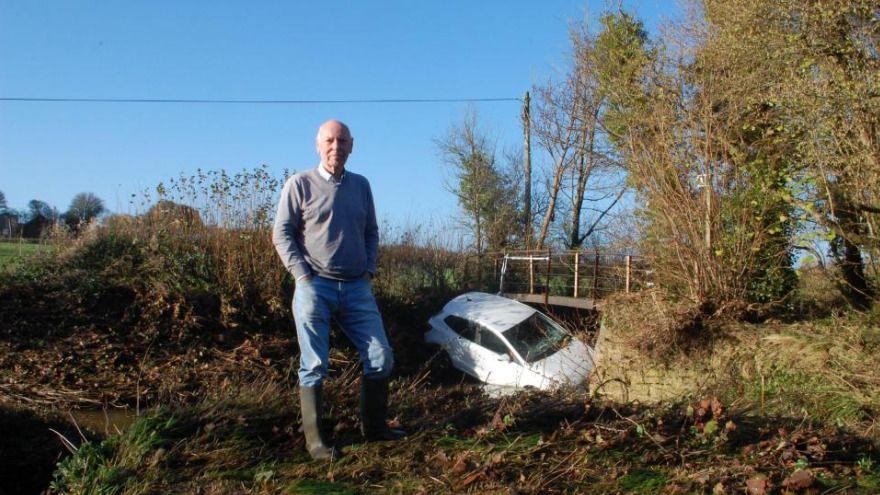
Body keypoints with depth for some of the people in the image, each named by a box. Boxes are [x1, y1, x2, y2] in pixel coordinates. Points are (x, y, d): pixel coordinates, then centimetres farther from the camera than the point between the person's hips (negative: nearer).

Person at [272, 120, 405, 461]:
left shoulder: (361, 185, 13)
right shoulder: (300, 184, -1)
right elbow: (282, 234, -2)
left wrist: (369, 269, 7)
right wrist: (303, 275, -9)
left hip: (357, 288, 5)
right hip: (315, 287, -5)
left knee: (381, 357, 4)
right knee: (314, 366, -1)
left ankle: (374, 426, 19)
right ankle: (315, 440, 8)